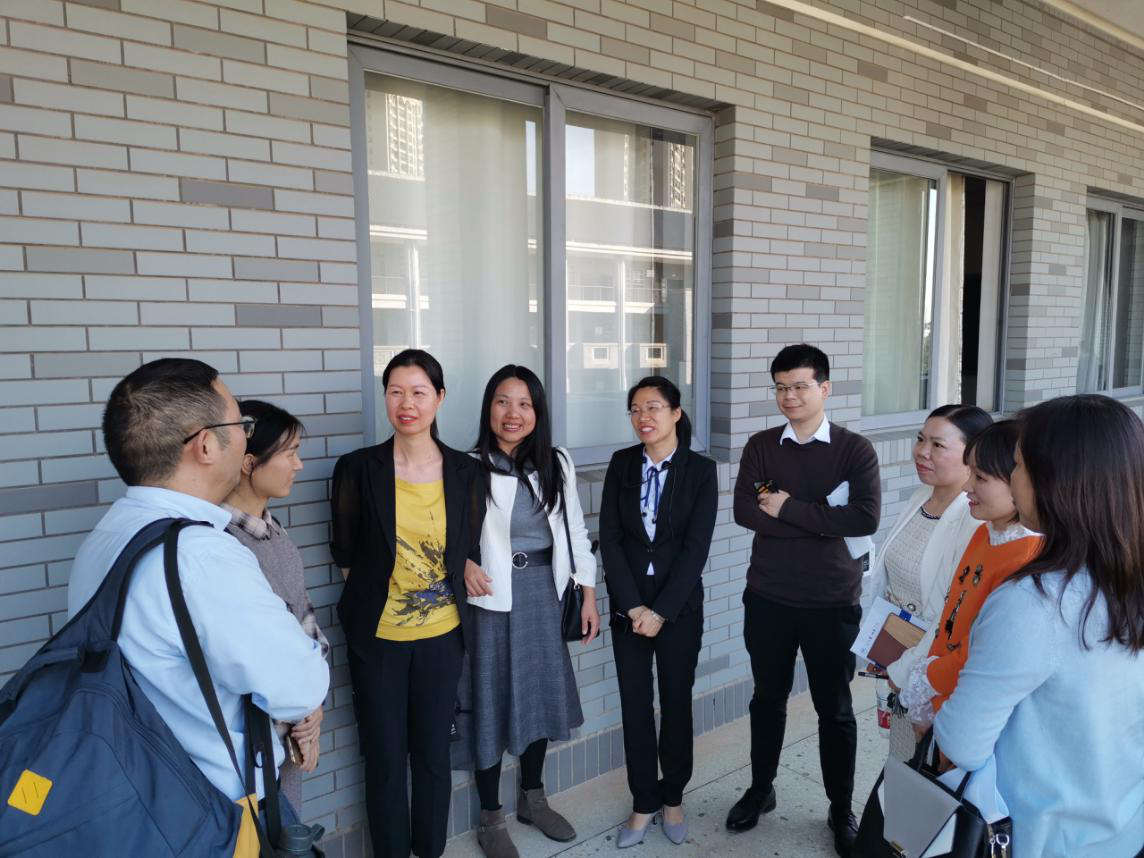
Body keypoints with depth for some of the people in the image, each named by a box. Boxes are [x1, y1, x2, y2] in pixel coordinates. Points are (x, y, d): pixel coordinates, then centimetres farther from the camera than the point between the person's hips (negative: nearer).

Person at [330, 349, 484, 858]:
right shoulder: (357, 468, -9)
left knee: (433, 754, 16)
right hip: (377, 637, -1)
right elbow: (346, 556, -1)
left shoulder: (464, 471, -4)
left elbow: (467, 552, 6)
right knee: (385, 759, 12)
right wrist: (377, 595, 1)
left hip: (442, 634, 2)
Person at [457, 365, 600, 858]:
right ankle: (491, 818, 27)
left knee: (541, 691, 16)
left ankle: (532, 798, 39)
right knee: (492, 698, 7)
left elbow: (574, 530, 7)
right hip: (491, 595, -4)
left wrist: (589, 594, 7)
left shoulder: (557, 464, 2)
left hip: (542, 592, 5)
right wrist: (463, 563, -28)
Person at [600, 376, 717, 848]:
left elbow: (696, 546, -11)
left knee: (676, 703, 11)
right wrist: (633, 605, -11)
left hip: (679, 607, -2)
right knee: (634, 705, 9)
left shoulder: (701, 470, -7)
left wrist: (661, 611, -14)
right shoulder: (621, 464, -1)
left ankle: (673, 798, 32)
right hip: (628, 606, 2)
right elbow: (609, 539, -4)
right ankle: (643, 803, 26)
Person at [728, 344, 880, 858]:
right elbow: (744, 511, -13)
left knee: (835, 708, 13)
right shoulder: (760, 446, 1)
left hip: (831, 602, -2)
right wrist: (823, 517, -17)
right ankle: (760, 790, 37)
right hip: (767, 598, 2)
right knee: (768, 698, 17)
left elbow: (866, 518, -19)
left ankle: (841, 811, 32)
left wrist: (789, 507, -17)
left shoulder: (854, 449, -5)